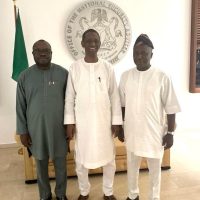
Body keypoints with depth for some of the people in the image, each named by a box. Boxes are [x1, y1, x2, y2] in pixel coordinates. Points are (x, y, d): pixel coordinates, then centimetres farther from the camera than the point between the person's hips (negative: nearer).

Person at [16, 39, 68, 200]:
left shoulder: (63, 73, -5)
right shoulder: (25, 76, -3)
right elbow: (20, 106, 1)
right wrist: (23, 131, 0)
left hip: (58, 127, 0)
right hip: (36, 129, 1)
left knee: (61, 164, 13)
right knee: (41, 164, 17)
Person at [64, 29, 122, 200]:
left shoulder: (107, 67, -1)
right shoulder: (75, 67, -2)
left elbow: (114, 96, 0)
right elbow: (70, 97, 0)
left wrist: (117, 121, -2)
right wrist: (69, 121, -4)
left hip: (104, 120, 1)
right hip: (82, 121, 0)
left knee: (109, 158, 12)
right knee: (81, 158, 12)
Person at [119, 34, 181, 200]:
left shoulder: (162, 77, -11)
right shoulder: (125, 76, -1)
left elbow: (171, 108, -7)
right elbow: (122, 105, 6)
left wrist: (170, 133, -7)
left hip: (154, 132, -3)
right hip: (132, 131, 3)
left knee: (155, 168, 15)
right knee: (132, 166, 19)